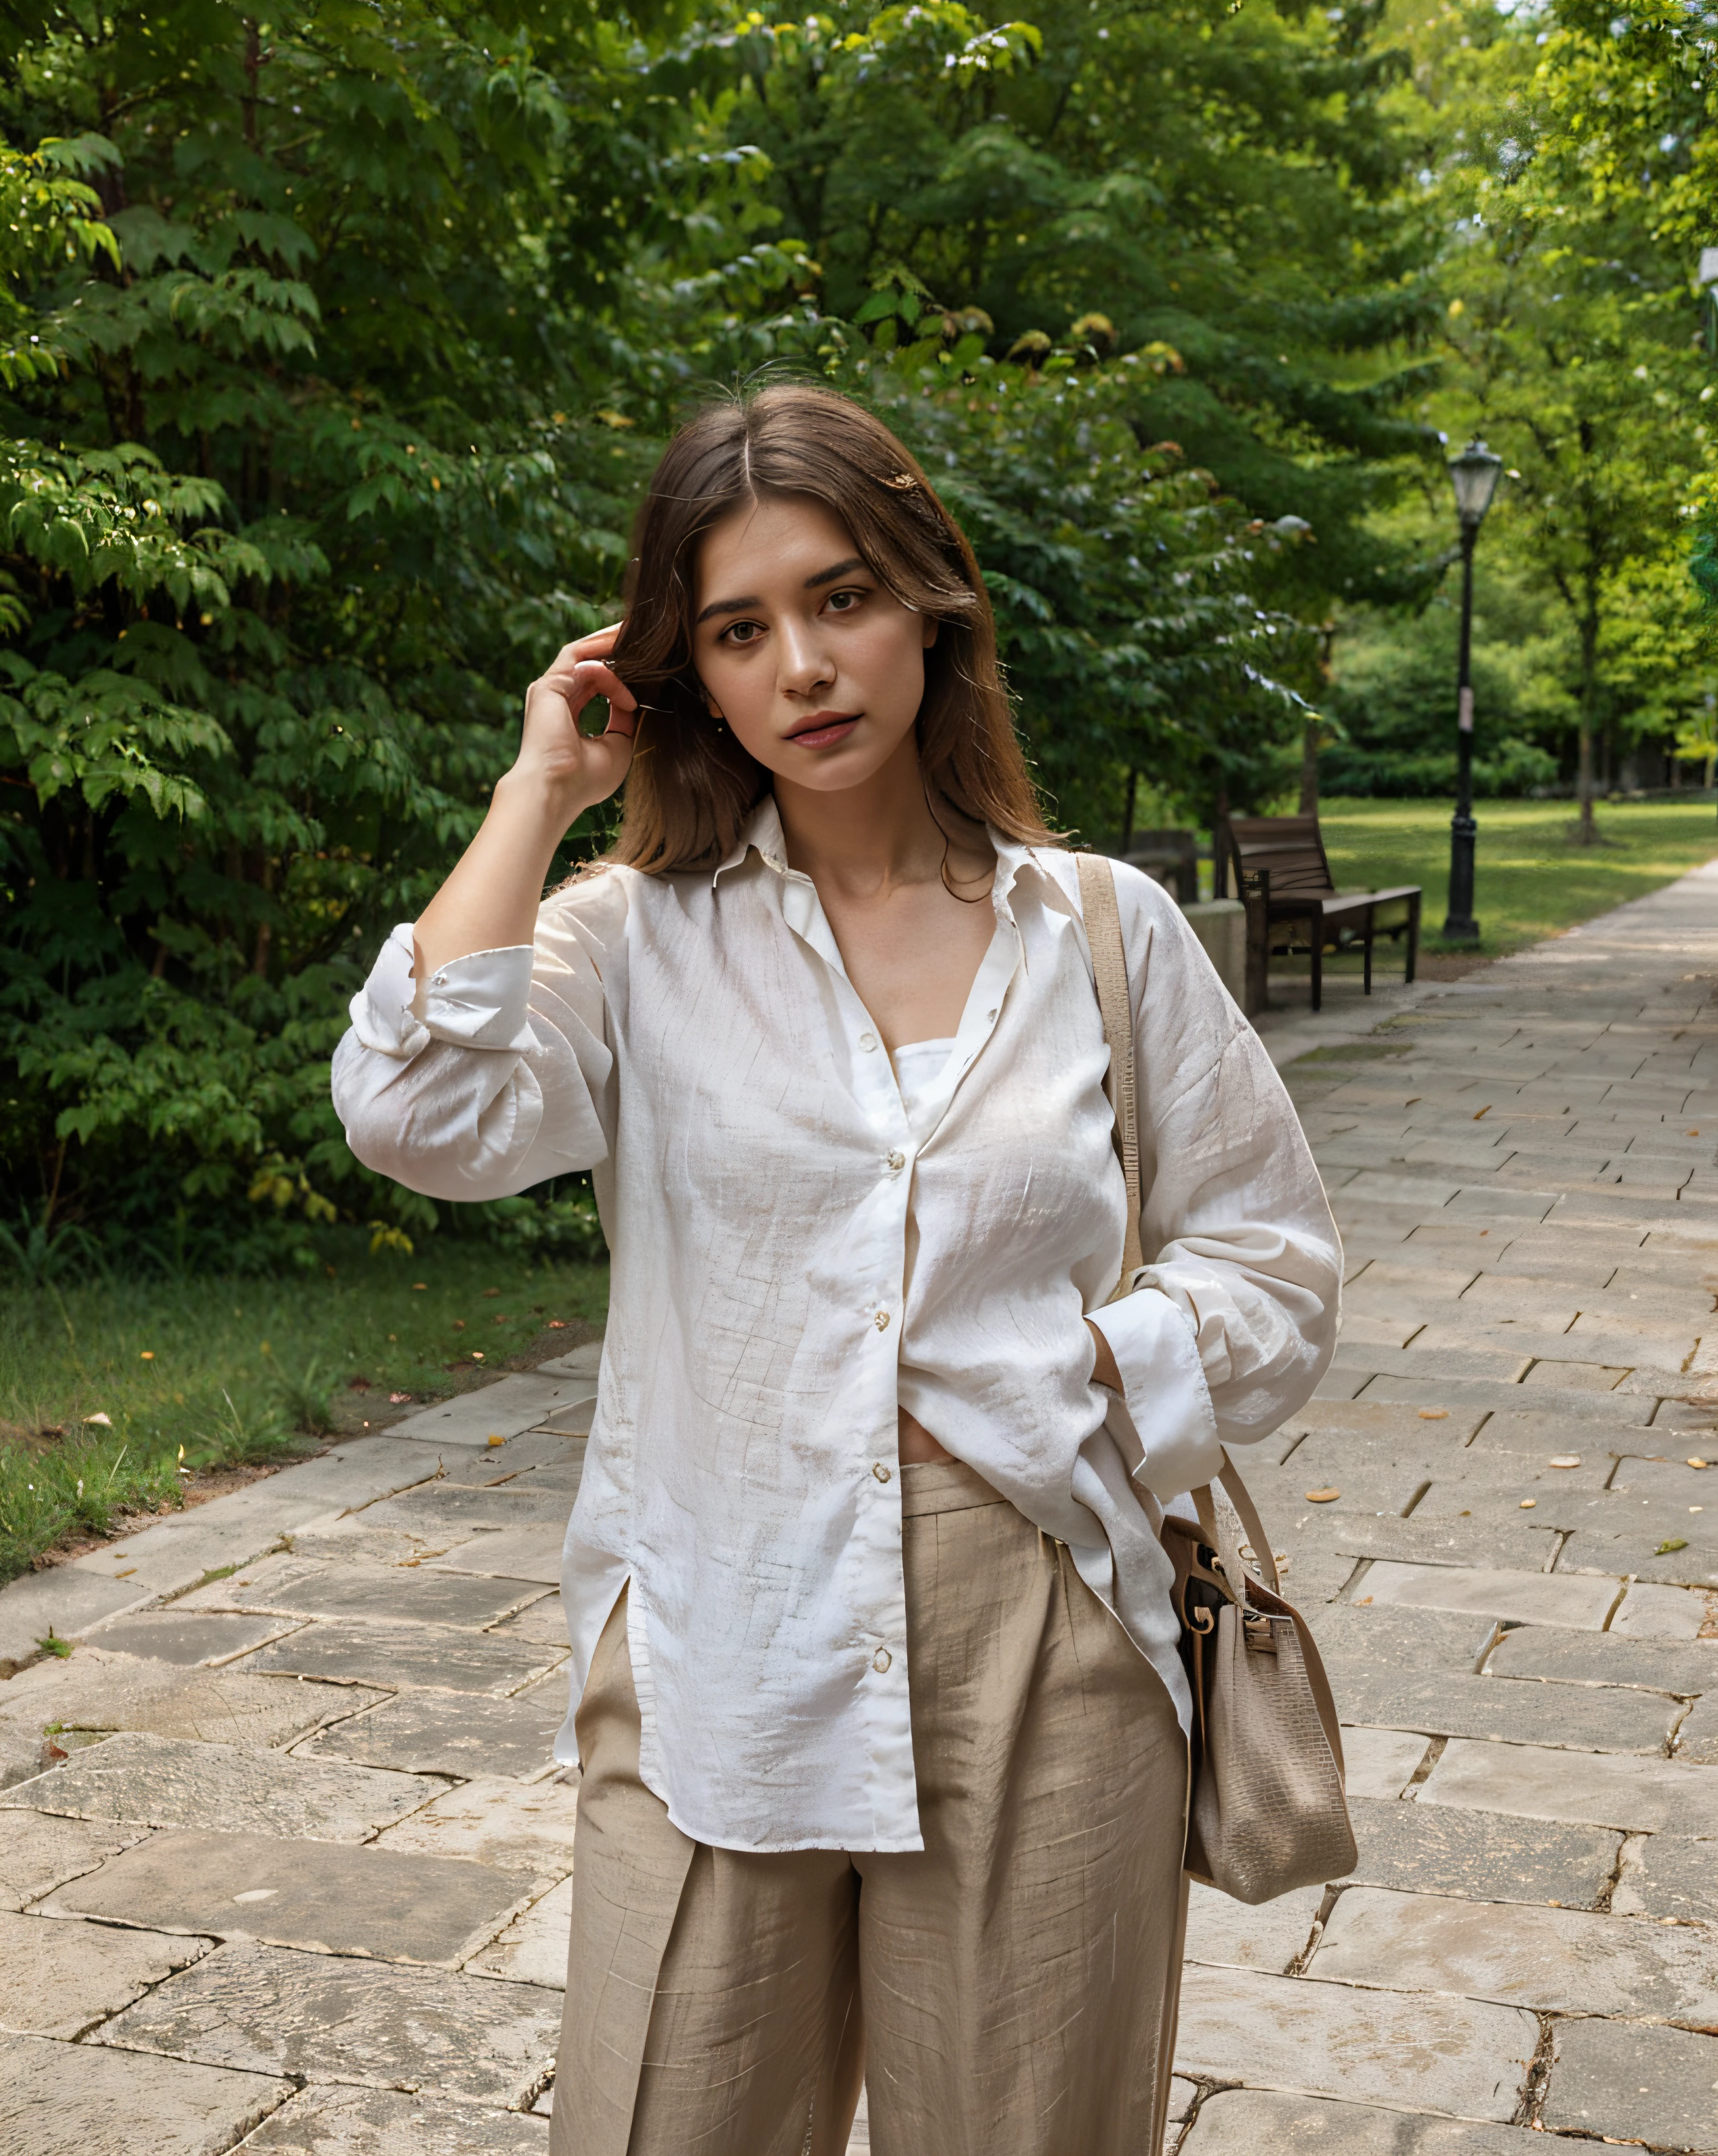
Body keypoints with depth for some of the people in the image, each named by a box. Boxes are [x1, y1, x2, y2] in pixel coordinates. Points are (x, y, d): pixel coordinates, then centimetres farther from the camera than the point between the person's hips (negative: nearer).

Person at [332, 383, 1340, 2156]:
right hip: (716, 1662, 0)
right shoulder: (639, 938, 3)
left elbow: (1272, 1273, 9)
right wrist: (540, 794, -6)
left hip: (1038, 1661, 1)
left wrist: (1055, 1389, -7)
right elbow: (425, 1116, -16)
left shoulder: (1106, 931, 5)